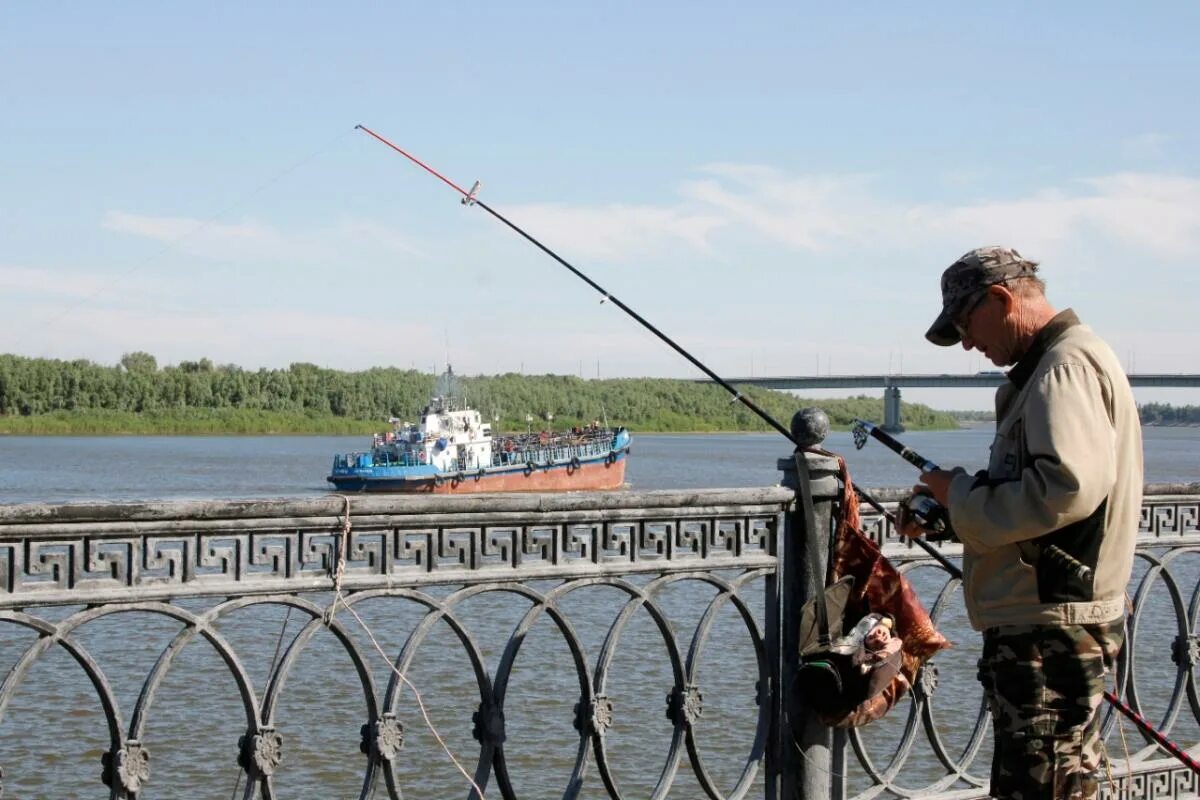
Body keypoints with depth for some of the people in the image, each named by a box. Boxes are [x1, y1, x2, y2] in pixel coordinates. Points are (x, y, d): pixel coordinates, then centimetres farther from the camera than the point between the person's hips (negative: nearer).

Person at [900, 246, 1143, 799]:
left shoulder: (1068, 365, -14)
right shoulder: (1051, 365, 19)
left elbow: (1069, 488, -27)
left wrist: (964, 497, -14)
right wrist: (949, 507, 13)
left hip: (1052, 633, -11)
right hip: (1046, 626, 11)